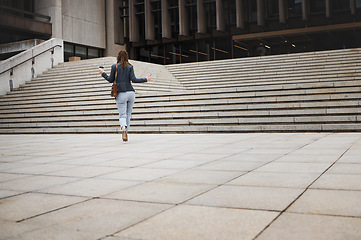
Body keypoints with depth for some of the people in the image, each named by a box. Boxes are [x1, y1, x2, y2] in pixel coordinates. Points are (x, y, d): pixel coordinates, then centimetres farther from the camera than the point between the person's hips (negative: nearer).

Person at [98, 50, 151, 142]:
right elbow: (133, 79, -5)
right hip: (130, 92, 1)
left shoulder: (114, 66, 4)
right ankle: (126, 133, 13)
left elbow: (110, 80, 6)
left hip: (121, 94, -1)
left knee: (122, 115, -4)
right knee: (128, 114, 12)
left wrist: (103, 73, 23)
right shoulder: (130, 67, 5)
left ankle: (123, 128, -34)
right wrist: (146, 79, 5)